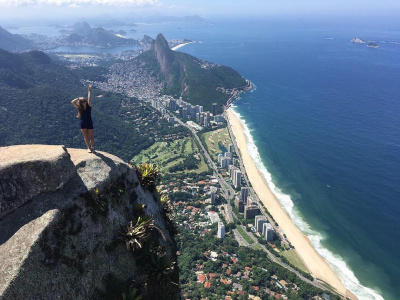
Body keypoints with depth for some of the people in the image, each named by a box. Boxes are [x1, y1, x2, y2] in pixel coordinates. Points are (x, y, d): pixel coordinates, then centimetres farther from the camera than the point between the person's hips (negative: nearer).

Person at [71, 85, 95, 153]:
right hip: (83, 124, 2)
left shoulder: (89, 106, -7)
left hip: (89, 123, -2)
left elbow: (89, 99, -20)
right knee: (86, 137, 9)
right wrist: (78, 98, -11)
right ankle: (88, 147, 23)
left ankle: (92, 147, 18)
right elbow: (72, 102, -11)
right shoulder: (80, 108, -4)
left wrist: (89, 91, -24)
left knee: (91, 137, 6)